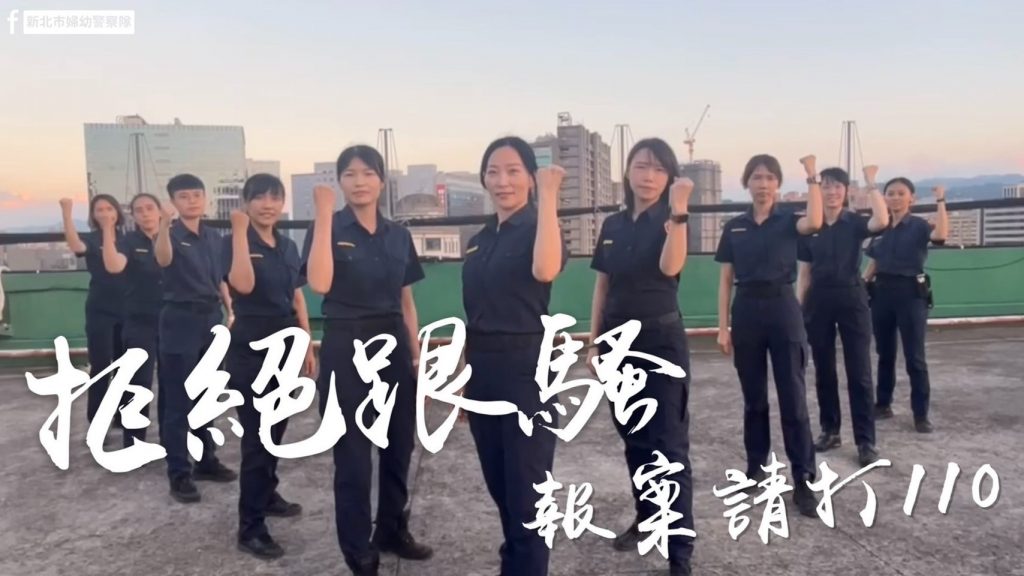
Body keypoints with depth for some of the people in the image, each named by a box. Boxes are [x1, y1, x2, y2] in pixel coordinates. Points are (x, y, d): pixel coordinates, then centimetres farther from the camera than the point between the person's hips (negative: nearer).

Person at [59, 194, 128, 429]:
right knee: (101, 365, -4)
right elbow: (75, 245, -28)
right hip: (100, 311, -3)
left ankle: (122, 414, 23)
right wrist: (66, 213, -38)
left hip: (127, 310, 3)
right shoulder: (91, 240, -3)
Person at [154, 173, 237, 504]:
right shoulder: (172, 234, -9)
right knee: (179, 401, -1)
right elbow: (163, 259, -32)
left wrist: (230, 311, 9)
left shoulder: (213, 237, 10)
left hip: (211, 319, 6)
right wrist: (164, 225, -49)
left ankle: (207, 461, 26)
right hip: (180, 321, -6)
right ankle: (179, 473, 6)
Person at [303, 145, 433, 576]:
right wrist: (324, 216, -22)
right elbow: (319, 283, -24)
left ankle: (393, 531, 35)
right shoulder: (330, 228, -5)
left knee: (399, 444, 14)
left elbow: (406, 301, 12)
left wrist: (417, 355, 9)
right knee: (353, 454, 4)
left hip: (393, 346, 5)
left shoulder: (399, 235, 8)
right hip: (346, 348, -5)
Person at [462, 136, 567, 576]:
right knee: (499, 483, 19)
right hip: (482, 371, 7)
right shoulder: (479, 241, 12)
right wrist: (463, 378, 16)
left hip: (525, 368, -7)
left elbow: (545, 270, -33)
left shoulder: (535, 228, -8)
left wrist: (548, 197, -28)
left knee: (526, 489, 2)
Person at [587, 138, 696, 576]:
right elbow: (602, 286, 11)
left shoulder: (668, 220, -7)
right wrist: (593, 341, 10)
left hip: (661, 339, -5)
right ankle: (646, 517, 34)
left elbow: (670, 266, -27)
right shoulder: (613, 225, 8)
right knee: (633, 437, 16)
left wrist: (679, 210, -33)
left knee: (669, 445, -5)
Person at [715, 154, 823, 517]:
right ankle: (756, 465, 25)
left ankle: (803, 480, 3)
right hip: (747, 312, 2)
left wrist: (812, 176, -20)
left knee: (793, 398, -2)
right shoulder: (734, 227, 7)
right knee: (753, 397, 11)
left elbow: (815, 222, -25)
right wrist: (722, 327, 2)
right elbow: (725, 280, 6)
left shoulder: (788, 222, 1)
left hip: (783, 309, -2)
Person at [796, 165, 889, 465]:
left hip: (851, 298, -2)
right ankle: (830, 431, 23)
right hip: (819, 301, 2)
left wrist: (871, 182, -17)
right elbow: (804, 273, 8)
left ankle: (866, 440, 4)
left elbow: (881, 221, -24)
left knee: (859, 372, -1)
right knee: (823, 370, 10)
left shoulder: (854, 222, 0)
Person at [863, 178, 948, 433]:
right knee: (884, 353, 13)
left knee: (914, 357, -1)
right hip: (882, 292, 4)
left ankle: (921, 414, 7)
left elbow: (940, 234, -27)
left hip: (911, 292, -4)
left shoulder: (919, 225, -5)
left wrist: (940, 201, -23)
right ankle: (883, 404, 26)